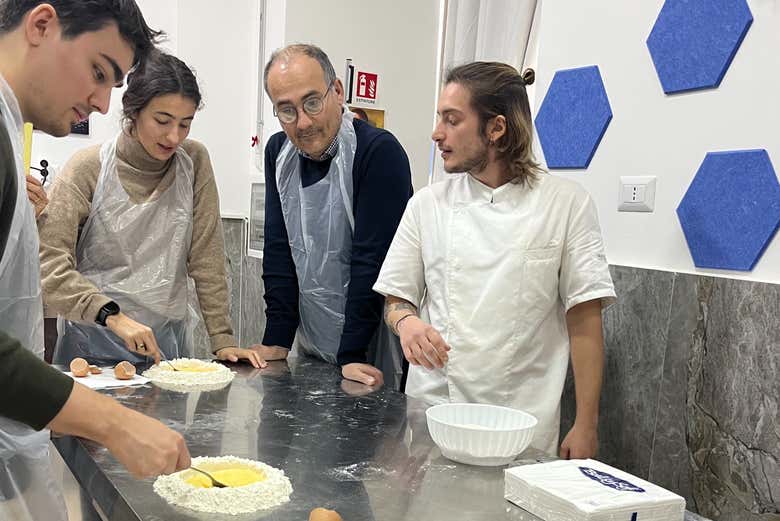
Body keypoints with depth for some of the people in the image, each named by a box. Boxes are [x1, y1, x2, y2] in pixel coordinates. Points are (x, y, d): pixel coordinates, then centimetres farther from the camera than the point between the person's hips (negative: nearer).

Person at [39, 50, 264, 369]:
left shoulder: (194, 162, -3)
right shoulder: (87, 169, -10)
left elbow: (207, 260, -4)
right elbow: (49, 263, -18)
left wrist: (223, 339, -10)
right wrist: (113, 316, -30)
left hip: (168, 341, 3)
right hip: (93, 345, -2)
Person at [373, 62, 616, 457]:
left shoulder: (566, 203, -5)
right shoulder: (428, 204, 3)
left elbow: (584, 322, -5)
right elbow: (395, 298, 9)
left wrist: (585, 425, -6)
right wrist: (406, 321, -14)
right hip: (431, 407, 2)